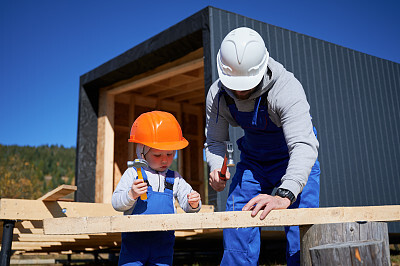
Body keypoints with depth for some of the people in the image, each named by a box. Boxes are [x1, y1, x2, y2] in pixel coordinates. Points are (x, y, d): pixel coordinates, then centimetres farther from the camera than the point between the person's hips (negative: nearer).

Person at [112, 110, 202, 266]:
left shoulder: (175, 179, 11)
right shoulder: (133, 174, 0)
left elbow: (186, 204, 10)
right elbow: (116, 203, -4)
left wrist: (193, 203, -13)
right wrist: (131, 195, -24)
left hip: (163, 241, 2)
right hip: (134, 240, -2)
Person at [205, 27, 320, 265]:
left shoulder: (287, 89, -32)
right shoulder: (217, 95, -17)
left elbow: (304, 146, -42)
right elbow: (215, 140, -4)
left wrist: (285, 195, -56)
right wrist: (217, 168, -26)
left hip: (294, 161, -3)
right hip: (253, 162, 4)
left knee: (302, 243, -13)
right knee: (236, 236, -2)